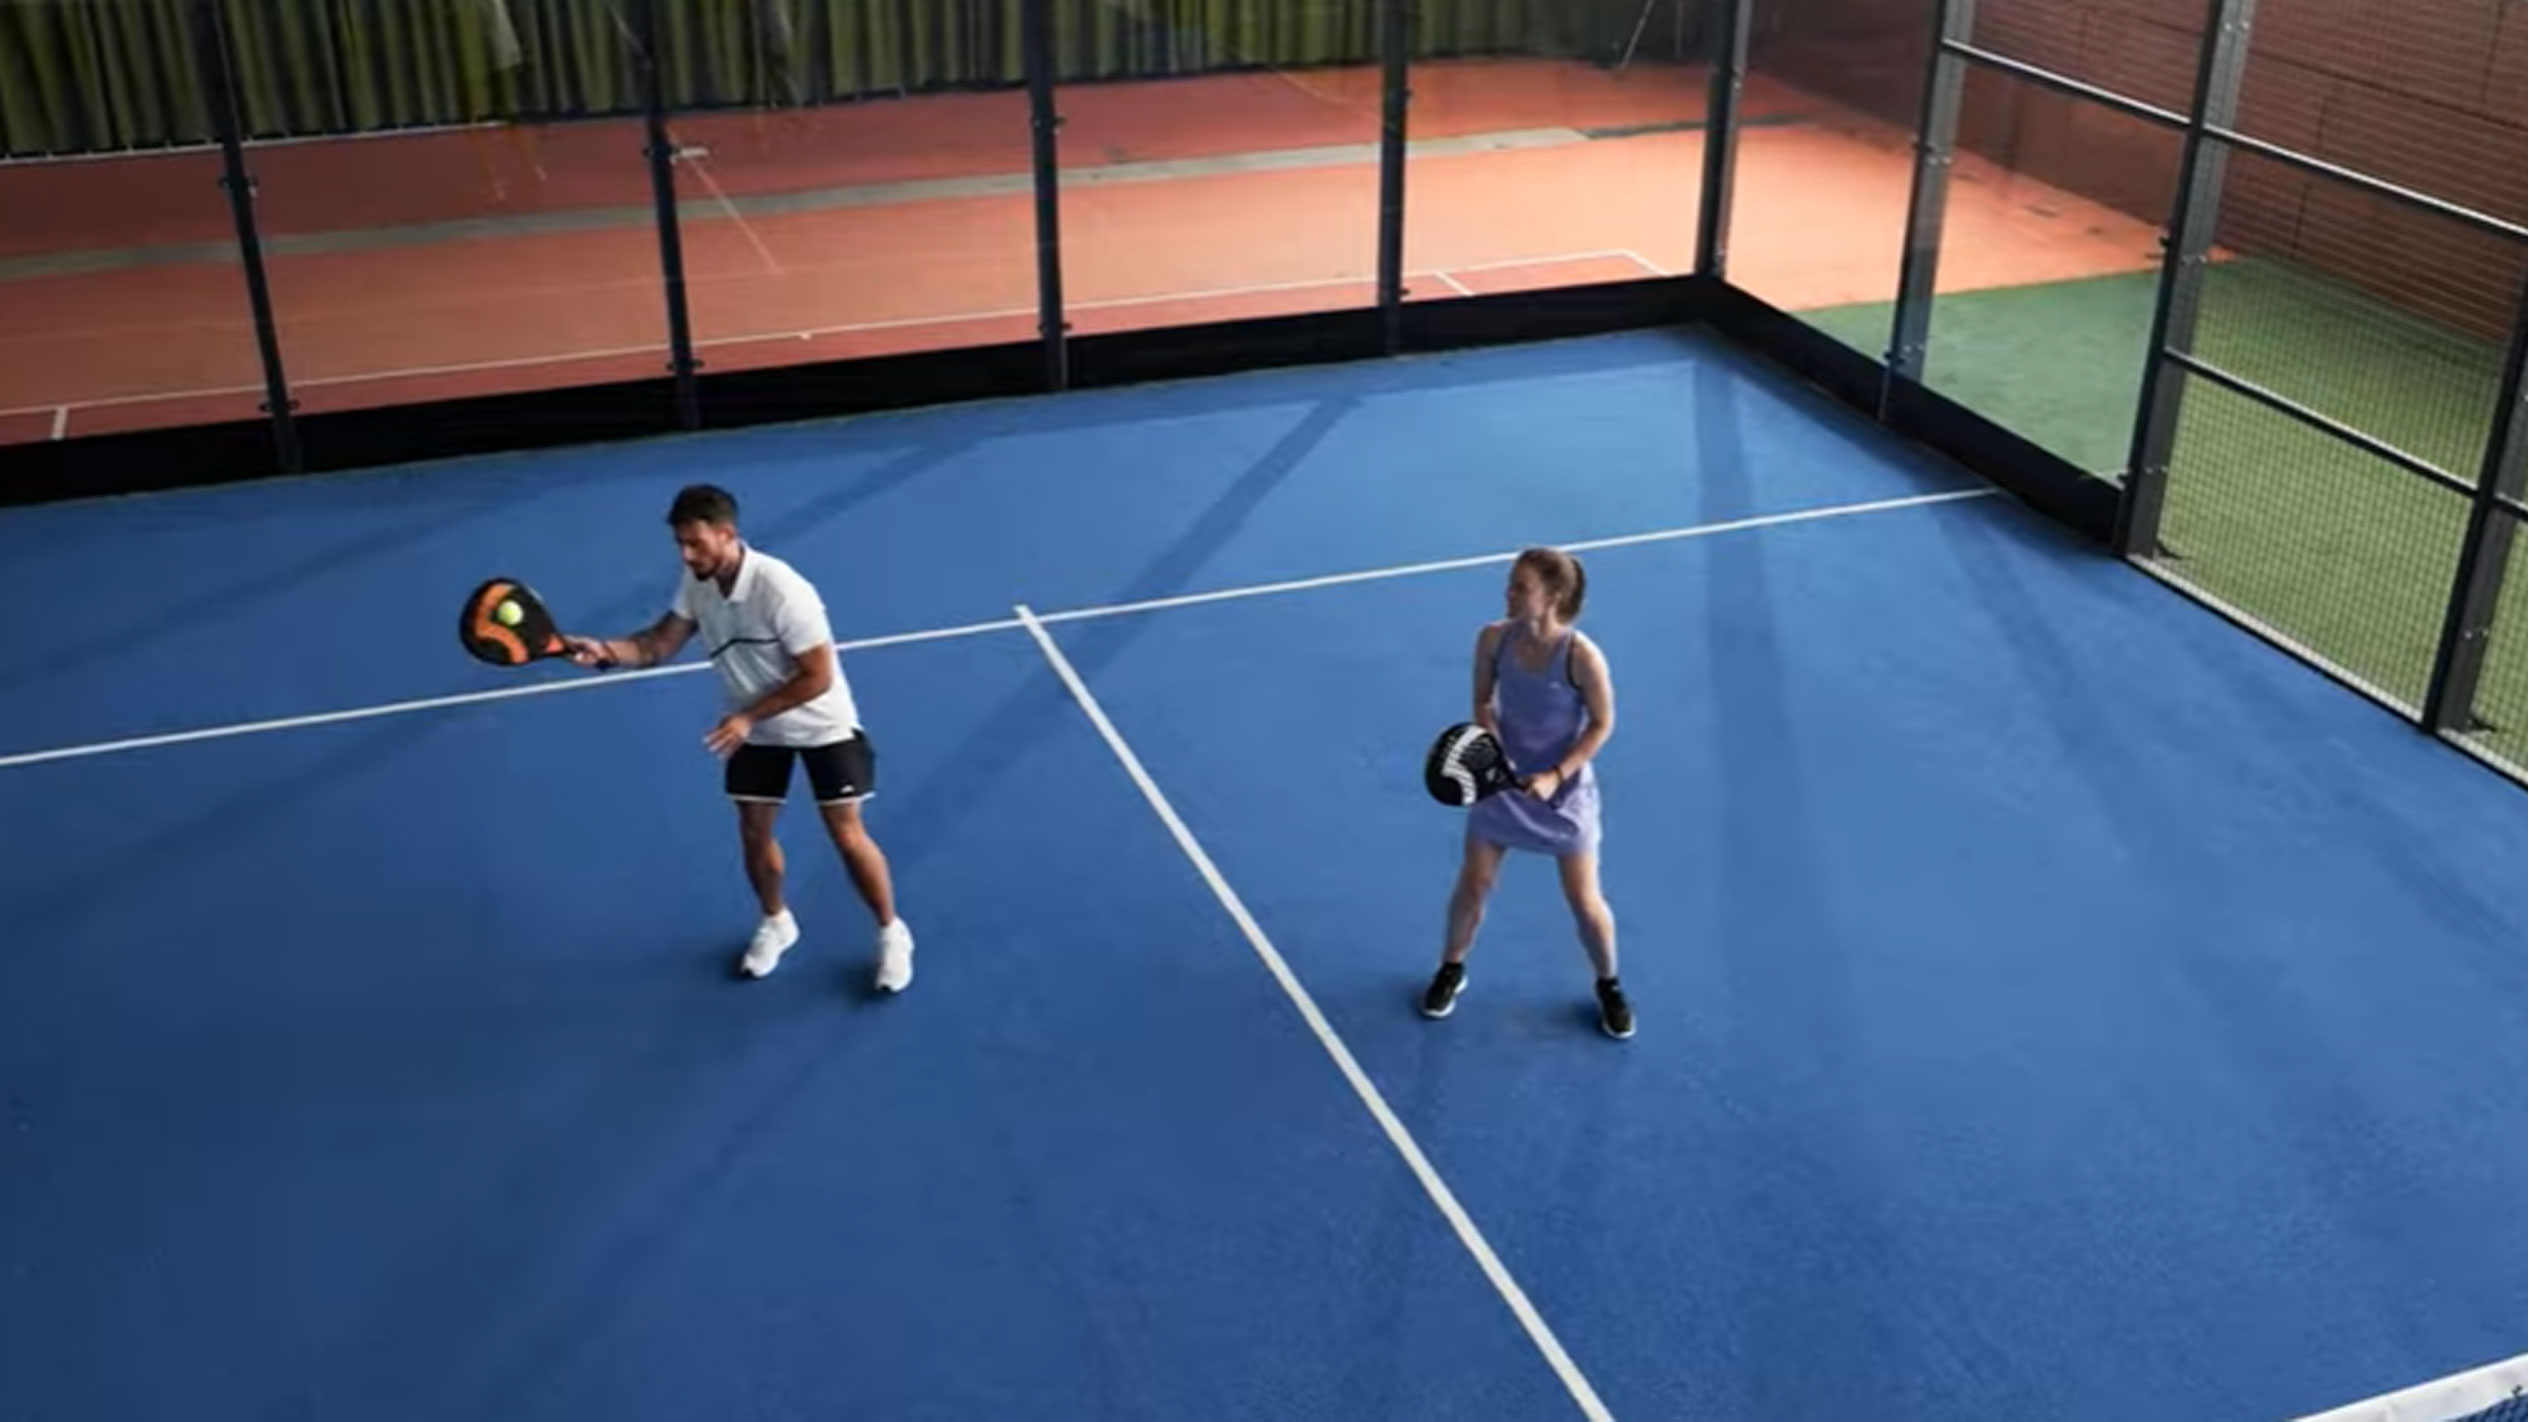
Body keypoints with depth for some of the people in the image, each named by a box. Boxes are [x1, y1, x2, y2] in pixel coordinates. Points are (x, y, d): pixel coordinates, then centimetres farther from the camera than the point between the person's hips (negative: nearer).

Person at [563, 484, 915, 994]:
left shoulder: (781, 590, -33)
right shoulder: (697, 584, -12)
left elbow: (818, 678, -27)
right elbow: (659, 644, -10)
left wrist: (747, 716, -27)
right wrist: (606, 650, -30)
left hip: (822, 725, -6)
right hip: (755, 729, 6)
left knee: (848, 836, -3)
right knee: (754, 833, 10)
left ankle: (891, 934, 17)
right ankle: (776, 922, 36)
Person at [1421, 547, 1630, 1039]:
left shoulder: (1582, 657, -26)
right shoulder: (1493, 638, -15)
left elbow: (1602, 725, -13)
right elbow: (1483, 701, 1)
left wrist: (1556, 775, -21)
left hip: (1563, 790, -3)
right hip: (1502, 781, 3)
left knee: (1585, 902, 6)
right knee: (1473, 884, 13)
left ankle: (1609, 985, 33)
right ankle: (1451, 969, 38)